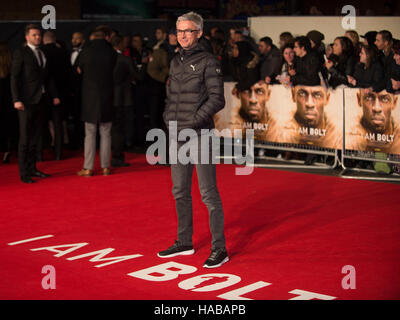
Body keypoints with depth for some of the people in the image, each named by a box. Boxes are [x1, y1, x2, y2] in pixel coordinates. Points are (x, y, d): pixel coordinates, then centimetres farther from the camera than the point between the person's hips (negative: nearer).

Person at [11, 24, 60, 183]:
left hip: (40, 99, 7)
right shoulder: (21, 53, -4)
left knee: (35, 136, 11)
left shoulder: (42, 54, 16)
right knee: (25, 138, -4)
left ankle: (32, 168, 19)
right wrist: (16, 100, -17)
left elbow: (47, 77, 21)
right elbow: (14, 77, -9)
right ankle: (24, 173, 0)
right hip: (26, 101, -6)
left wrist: (54, 95, 14)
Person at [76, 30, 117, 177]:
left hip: (90, 97, -1)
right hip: (107, 97, 1)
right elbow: (114, 72, 8)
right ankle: (105, 167, 8)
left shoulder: (86, 52, -6)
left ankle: (88, 168, 3)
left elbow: (79, 69, 9)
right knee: (105, 133, 7)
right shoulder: (112, 52, -4)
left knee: (90, 134, 3)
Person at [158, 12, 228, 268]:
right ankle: (185, 242, 27)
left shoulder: (208, 61, -7)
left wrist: (193, 123, -15)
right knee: (180, 192, 14)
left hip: (200, 134, -8)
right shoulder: (176, 61, 14)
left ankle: (219, 249, 0)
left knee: (209, 193, -6)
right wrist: (169, 120, 6)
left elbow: (217, 100, -12)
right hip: (177, 135, 8)